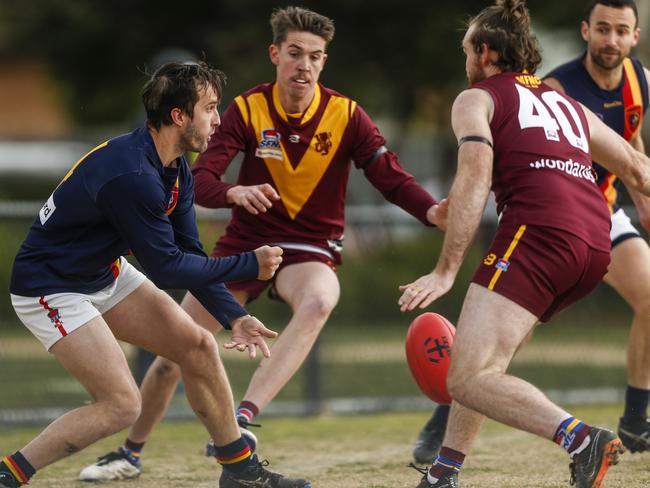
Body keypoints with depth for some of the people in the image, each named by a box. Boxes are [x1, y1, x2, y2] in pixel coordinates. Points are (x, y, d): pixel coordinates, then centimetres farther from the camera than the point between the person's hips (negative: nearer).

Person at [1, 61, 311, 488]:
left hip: (106, 275, 10)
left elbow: (188, 255, 4)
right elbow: (166, 269, -26)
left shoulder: (176, 171, 0)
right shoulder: (131, 177, -31)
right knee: (122, 405, -16)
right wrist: (249, 265, -18)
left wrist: (234, 316, -7)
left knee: (199, 348, 5)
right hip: (51, 289, -10)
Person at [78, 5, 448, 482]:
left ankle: (243, 420, -44)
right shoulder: (248, 109, -8)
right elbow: (199, 181, -17)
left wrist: (433, 211, -37)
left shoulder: (347, 115, -10)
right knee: (172, 356, 2)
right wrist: (235, 192, -40)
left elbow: (392, 178, -16)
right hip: (243, 244, 2)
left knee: (319, 300, -39)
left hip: (309, 249, -2)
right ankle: (130, 451, 28)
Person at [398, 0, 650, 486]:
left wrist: (446, 272, -10)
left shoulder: (477, 98, 12)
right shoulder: (568, 104, 31)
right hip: (595, 243, 8)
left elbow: (475, 179, -5)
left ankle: (582, 439, -33)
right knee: (483, 356, 25)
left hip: (538, 231, -8)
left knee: (469, 380, -14)